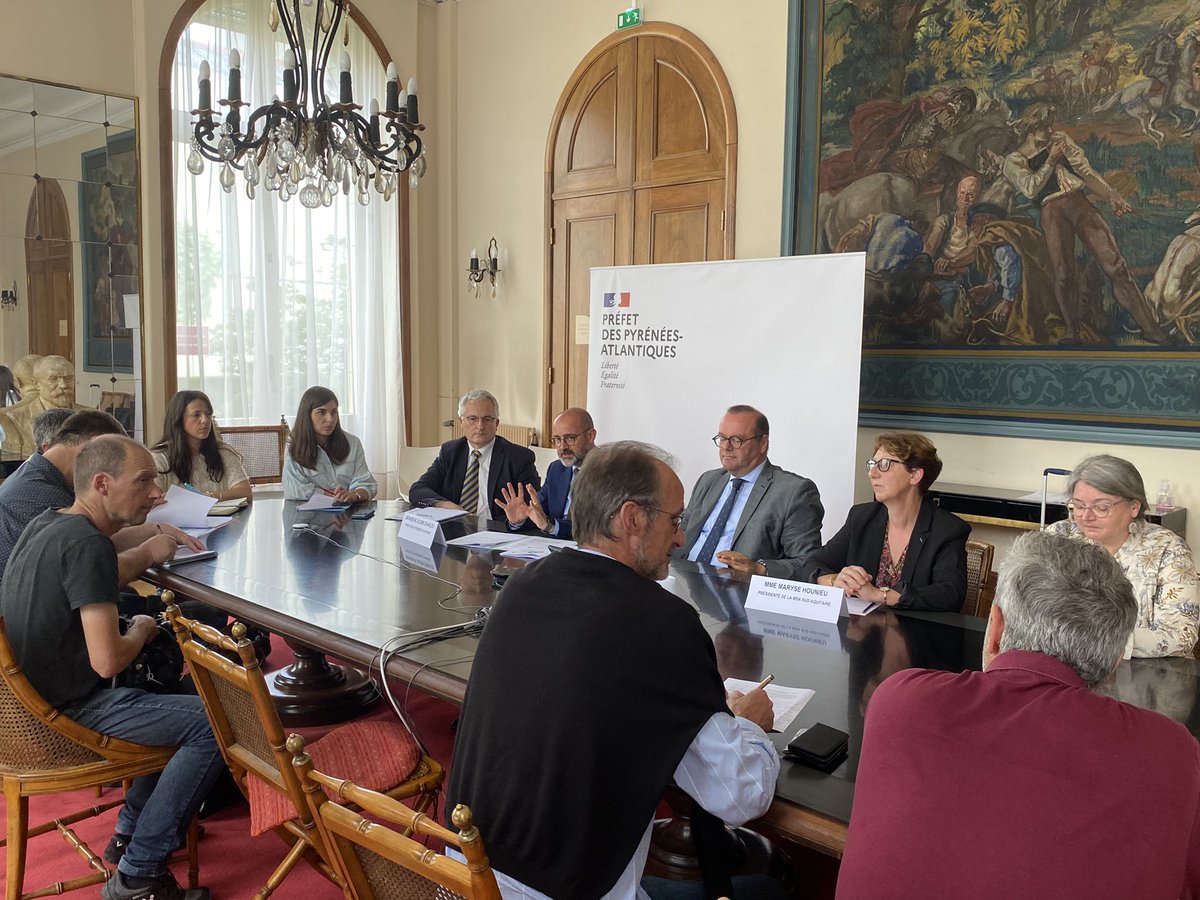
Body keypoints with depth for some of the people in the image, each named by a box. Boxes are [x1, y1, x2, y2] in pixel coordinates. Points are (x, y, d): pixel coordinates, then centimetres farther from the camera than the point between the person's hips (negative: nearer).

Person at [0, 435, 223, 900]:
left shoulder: (46, 524, 6)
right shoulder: (87, 544, -24)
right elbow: (108, 661, -28)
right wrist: (141, 630, -9)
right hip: (65, 713, -11)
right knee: (212, 722, -17)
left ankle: (130, 832, 30)